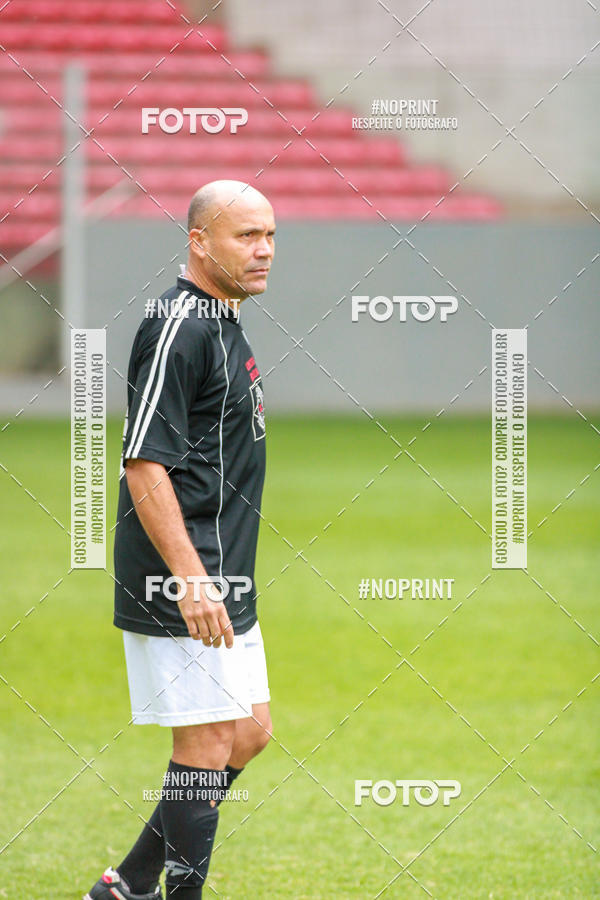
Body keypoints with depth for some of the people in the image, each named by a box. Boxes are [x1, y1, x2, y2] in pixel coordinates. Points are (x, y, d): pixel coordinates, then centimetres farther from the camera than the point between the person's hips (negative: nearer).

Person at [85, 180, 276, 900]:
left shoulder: (222, 325, 16)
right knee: (209, 740, -6)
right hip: (184, 582, -10)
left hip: (220, 585, 10)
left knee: (248, 733, 14)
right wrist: (191, 580, -26)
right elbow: (144, 465, -21)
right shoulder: (177, 328, -16)